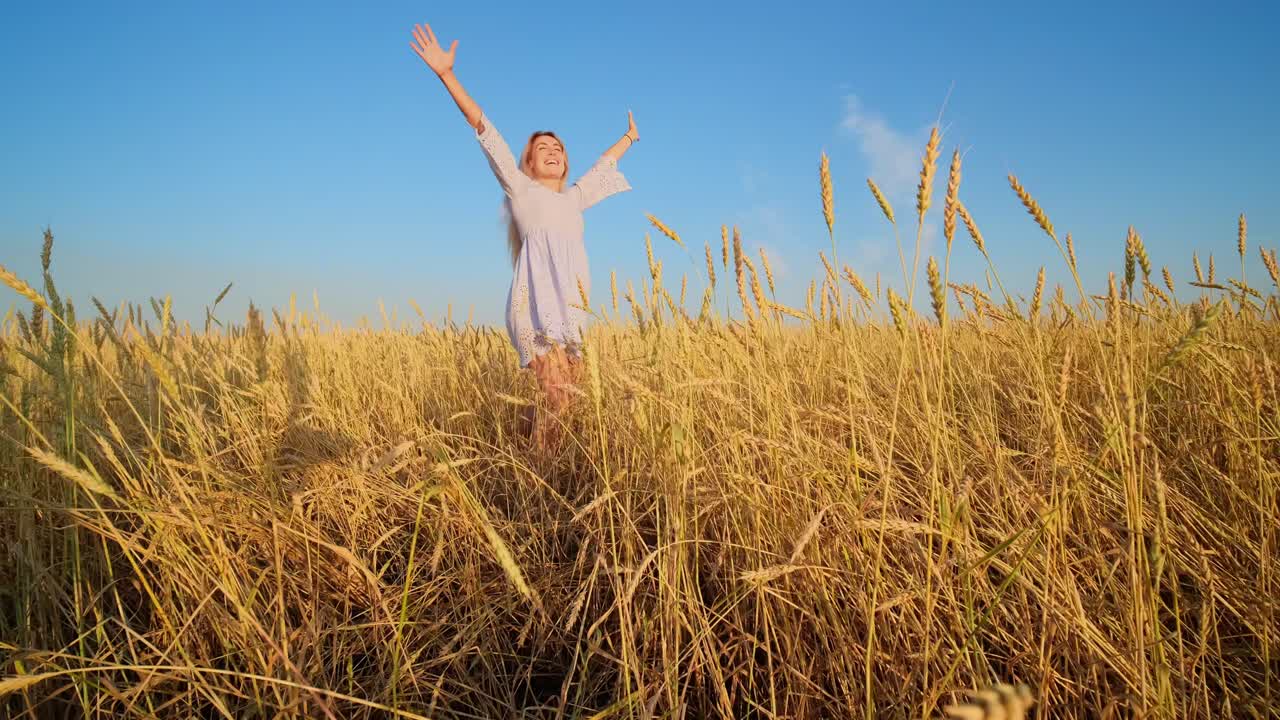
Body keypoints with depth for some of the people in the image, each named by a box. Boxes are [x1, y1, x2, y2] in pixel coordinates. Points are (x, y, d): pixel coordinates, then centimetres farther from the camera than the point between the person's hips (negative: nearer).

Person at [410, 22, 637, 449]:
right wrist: (446, 73, -2)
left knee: (567, 397, -1)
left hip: (572, 309, 6)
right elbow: (485, 131, 3)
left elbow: (603, 164, 42)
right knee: (555, 398, -17)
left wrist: (629, 138, 59)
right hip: (537, 306, -6)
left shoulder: (574, 198, 25)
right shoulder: (520, 188, 11)